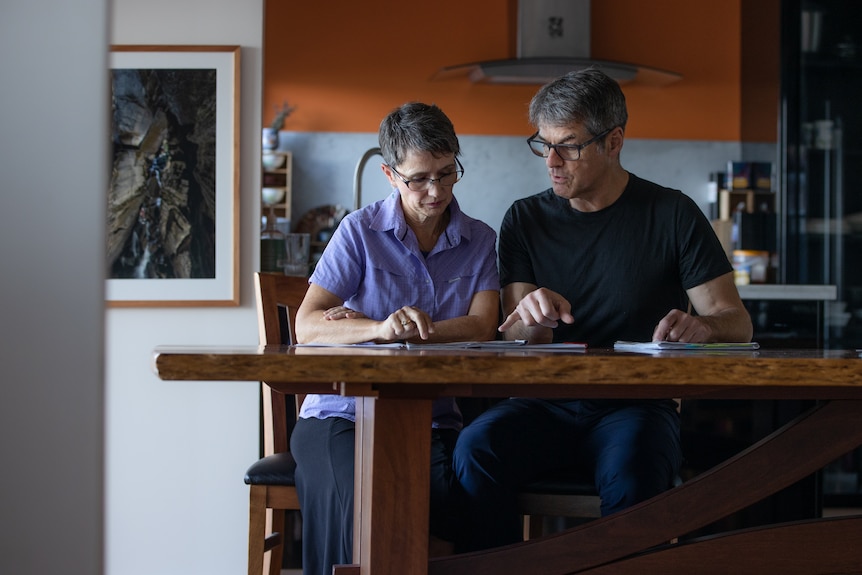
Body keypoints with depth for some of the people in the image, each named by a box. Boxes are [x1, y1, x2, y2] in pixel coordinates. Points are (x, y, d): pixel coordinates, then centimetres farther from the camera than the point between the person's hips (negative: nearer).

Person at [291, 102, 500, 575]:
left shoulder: (480, 242, 11)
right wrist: (381, 328, -27)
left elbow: (481, 328, -4)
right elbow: (308, 327, -7)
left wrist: (377, 326, -9)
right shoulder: (360, 231, 3)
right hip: (343, 415, -1)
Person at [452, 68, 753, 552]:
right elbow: (516, 340, 3)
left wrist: (700, 326, -25)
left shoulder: (671, 214, 2)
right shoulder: (526, 220, 9)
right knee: (476, 450, -29)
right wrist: (530, 319, -22)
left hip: (638, 405, -2)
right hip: (547, 403, 3)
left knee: (630, 474, -36)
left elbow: (736, 321, 1)